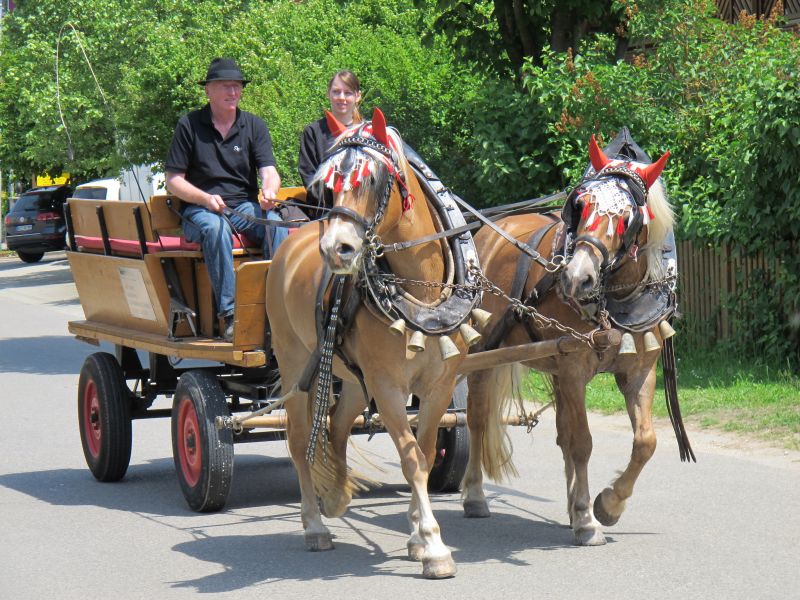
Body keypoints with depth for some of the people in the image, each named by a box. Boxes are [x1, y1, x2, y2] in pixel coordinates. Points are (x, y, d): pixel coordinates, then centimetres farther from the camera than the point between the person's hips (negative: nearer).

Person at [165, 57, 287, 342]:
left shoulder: (254, 126, 10)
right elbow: (173, 181, 0)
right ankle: (228, 315, -40)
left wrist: (269, 192, -26)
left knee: (275, 223, -30)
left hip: (246, 205, 3)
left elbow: (268, 170, -1)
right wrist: (206, 199, -18)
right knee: (215, 227, -37)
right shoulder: (189, 125, 2)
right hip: (200, 208, -2)